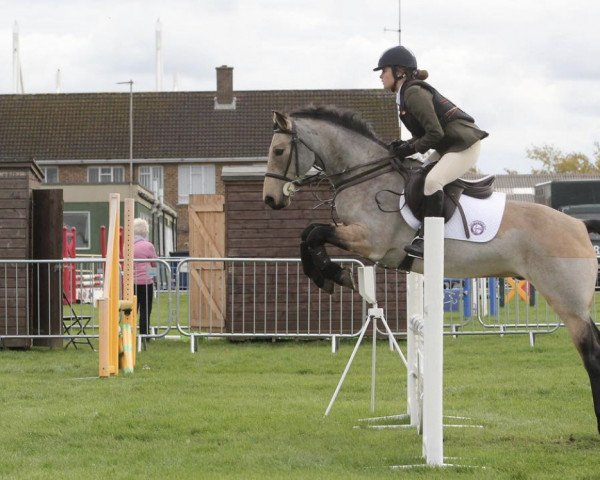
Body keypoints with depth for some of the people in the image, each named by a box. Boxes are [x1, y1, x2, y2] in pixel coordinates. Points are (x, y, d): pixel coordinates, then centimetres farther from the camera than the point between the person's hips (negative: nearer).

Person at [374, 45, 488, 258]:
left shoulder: (414, 92, -17)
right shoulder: (405, 95, 14)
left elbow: (435, 133, -21)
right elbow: (423, 134, 17)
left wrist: (410, 148, -12)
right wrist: (404, 145, 1)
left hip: (465, 144, -11)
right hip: (448, 145, 11)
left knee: (432, 180, -27)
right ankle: (423, 231, 15)